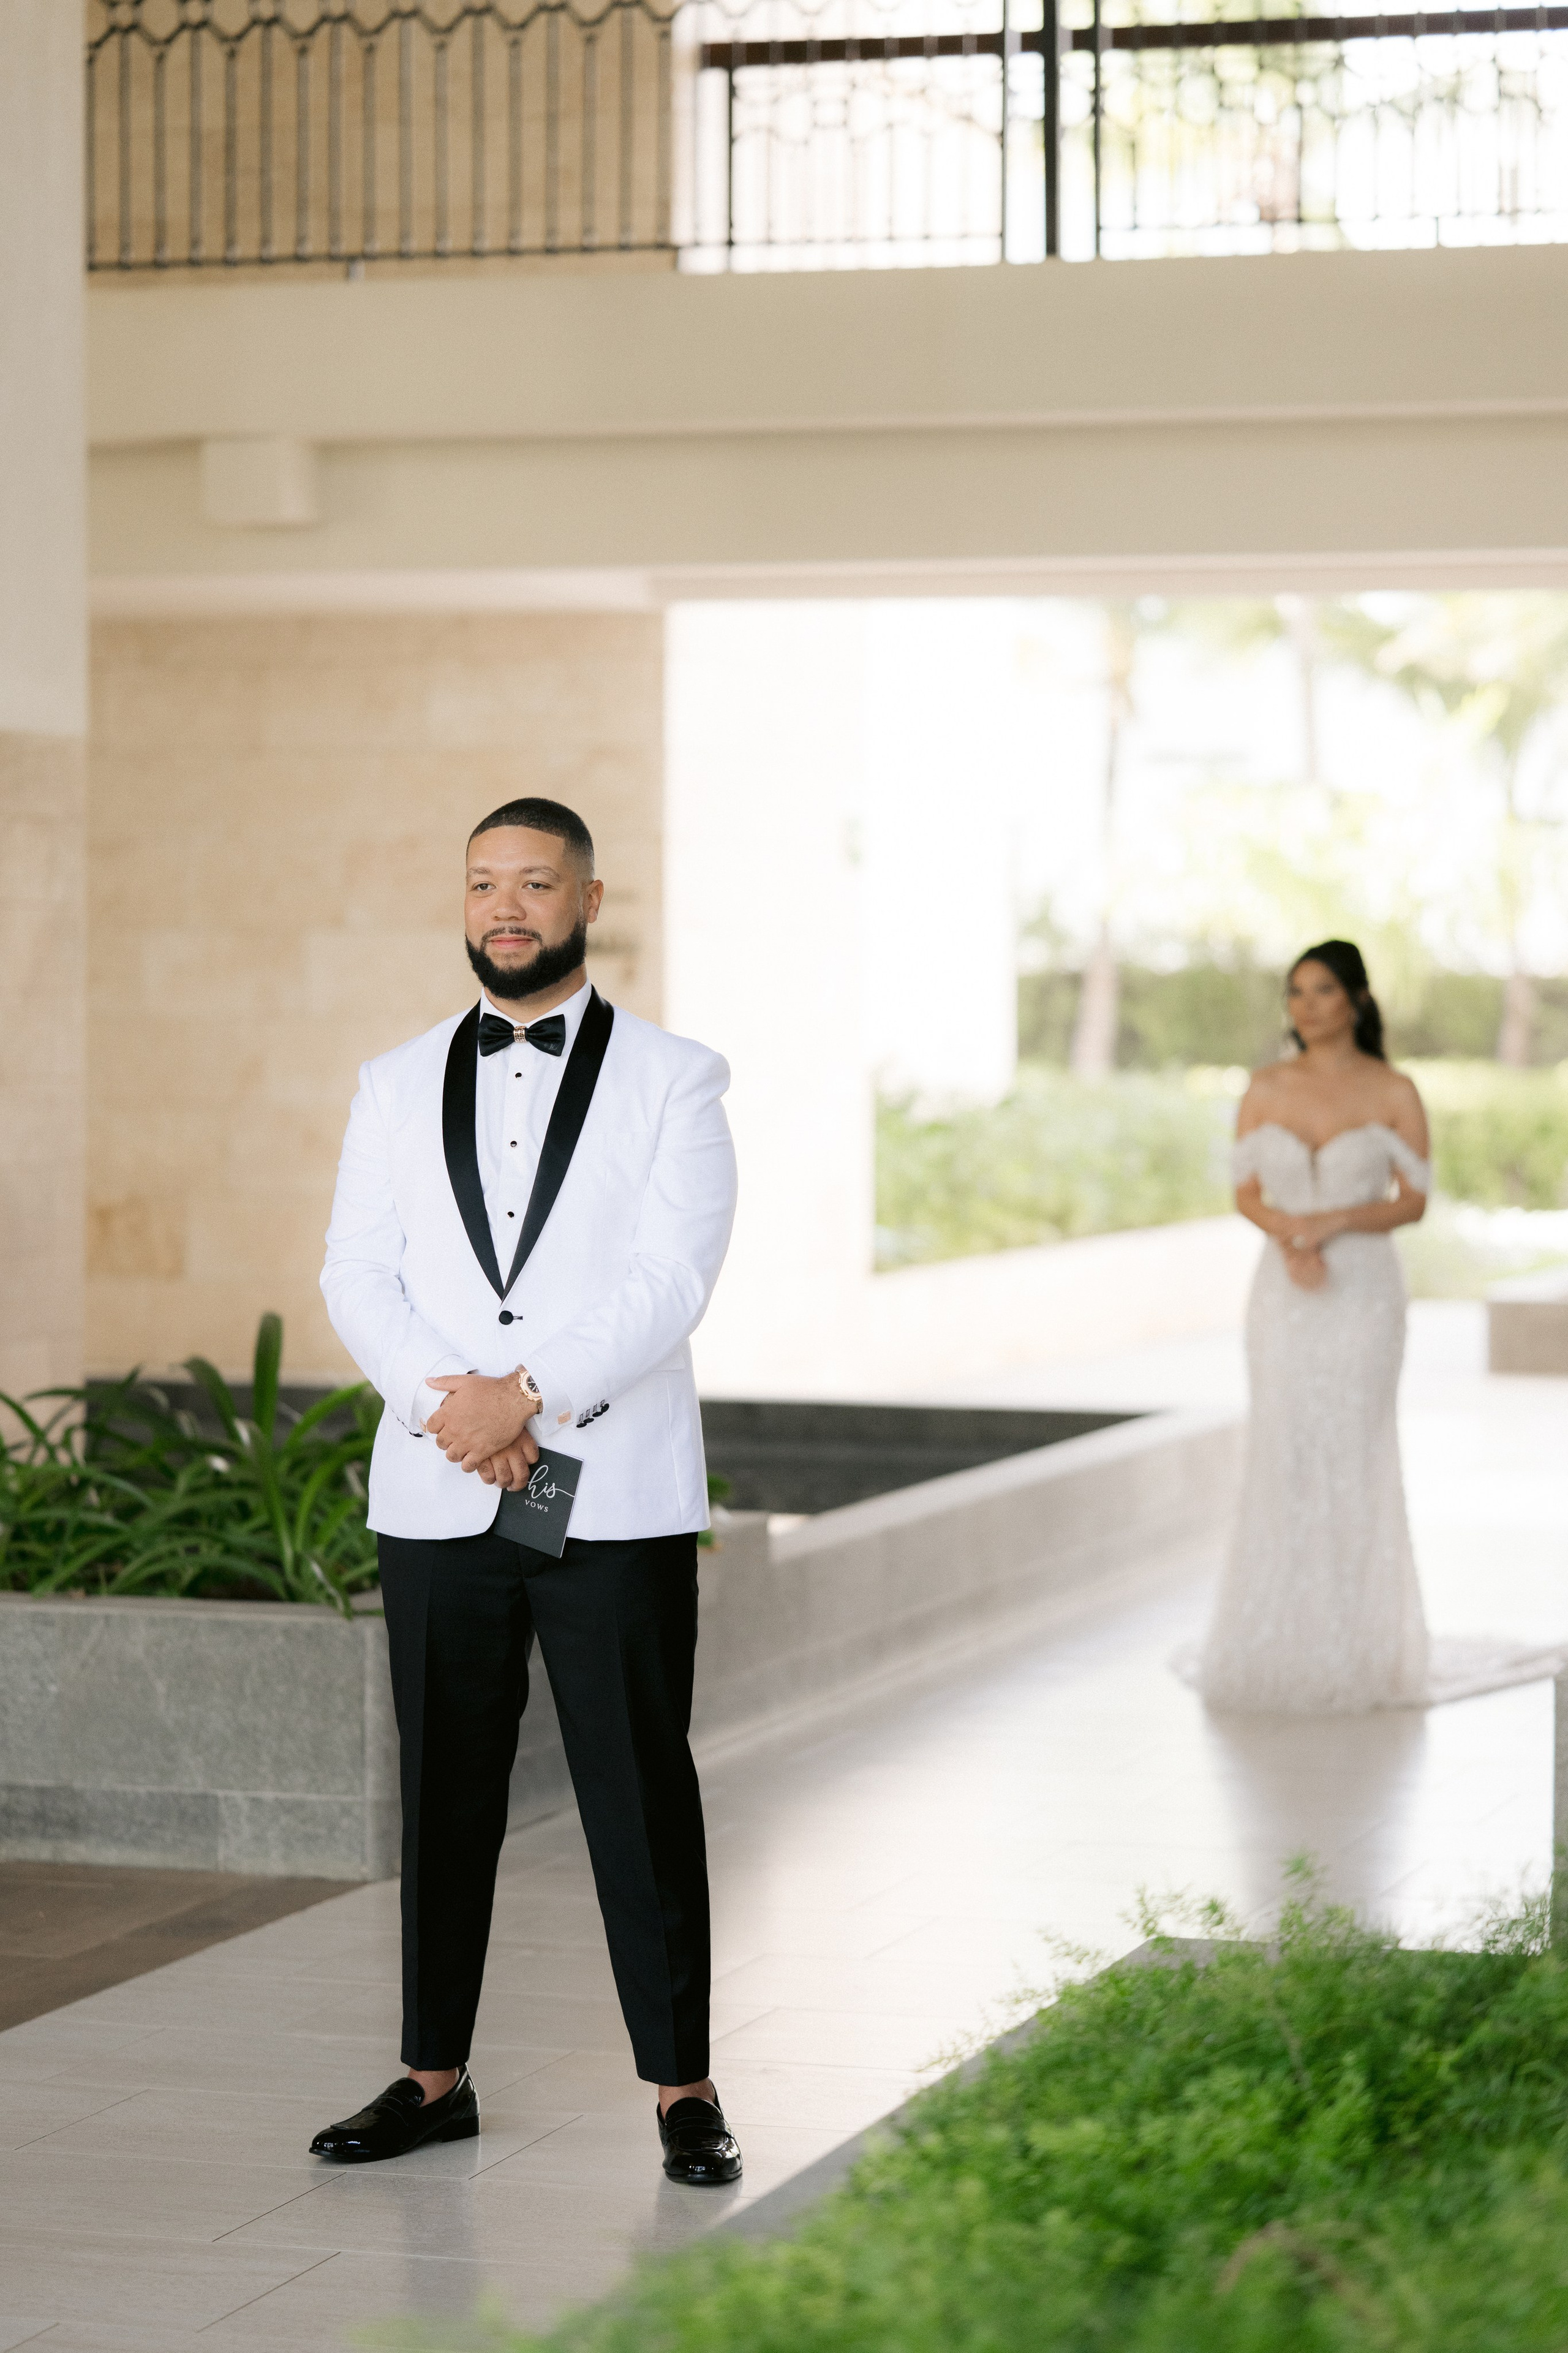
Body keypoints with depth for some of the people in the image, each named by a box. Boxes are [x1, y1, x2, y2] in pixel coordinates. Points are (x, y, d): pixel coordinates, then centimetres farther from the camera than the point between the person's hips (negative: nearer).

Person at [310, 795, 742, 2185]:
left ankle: (683, 2089, 6)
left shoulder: (674, 1081, 3)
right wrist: (443, 1405, -13)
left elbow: (672, 1278, -8)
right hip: (436, 1498, 3)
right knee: (444, 1793, 8)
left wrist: (526, 1395, -17)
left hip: (613, 1497, -3)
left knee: (641, 1793, -1)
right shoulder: (399, 1086, 13)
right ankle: (436, 2077, 17)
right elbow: (357, 1275, 4)